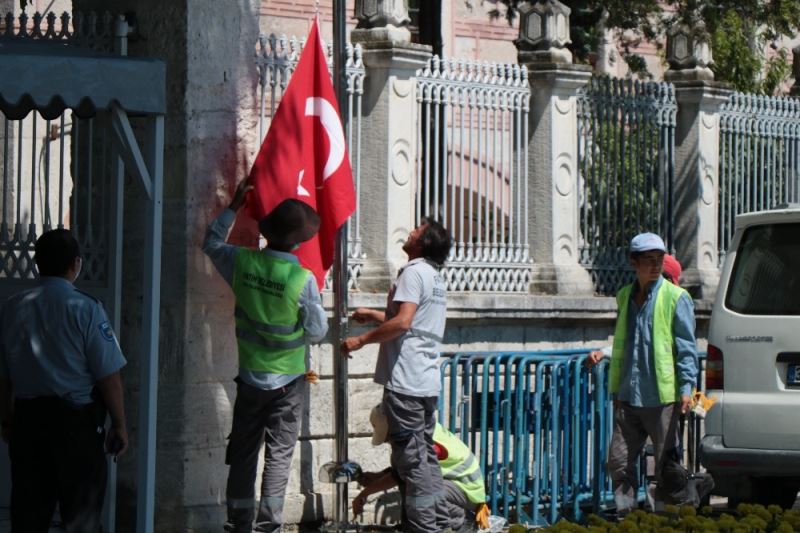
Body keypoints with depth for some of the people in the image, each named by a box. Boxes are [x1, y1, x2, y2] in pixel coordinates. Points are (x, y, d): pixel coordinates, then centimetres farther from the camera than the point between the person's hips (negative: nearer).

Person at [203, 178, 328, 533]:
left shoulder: (243, 262, -10)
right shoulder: (303, 280, -20)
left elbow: (212, 244, 12)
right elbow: (317, 332, -11)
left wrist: (234, 207, 19)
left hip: (250, 377, 3)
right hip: (288, 380, -3)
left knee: (243, 452, 12)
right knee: (279, 453, 4)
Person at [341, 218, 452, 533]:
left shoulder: (414, 273, -11)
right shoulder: (436, 278, 19)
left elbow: (402, 322, -23)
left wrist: (361, 340, -15)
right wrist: (373, 315, 35)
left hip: (405, 382, -10)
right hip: (427, 382, 10)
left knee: (411, 458, -7)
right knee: (427, 457, 13)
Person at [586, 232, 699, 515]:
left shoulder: (676, 298, -4)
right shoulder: (625, 296, 14)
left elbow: (686, 348, -5)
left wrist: (686, 387, -12)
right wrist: (603, 355, 15)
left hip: (662, 397, -6)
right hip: (628, 397, 6)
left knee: (666, 464, 0)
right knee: (619, 461, 5)